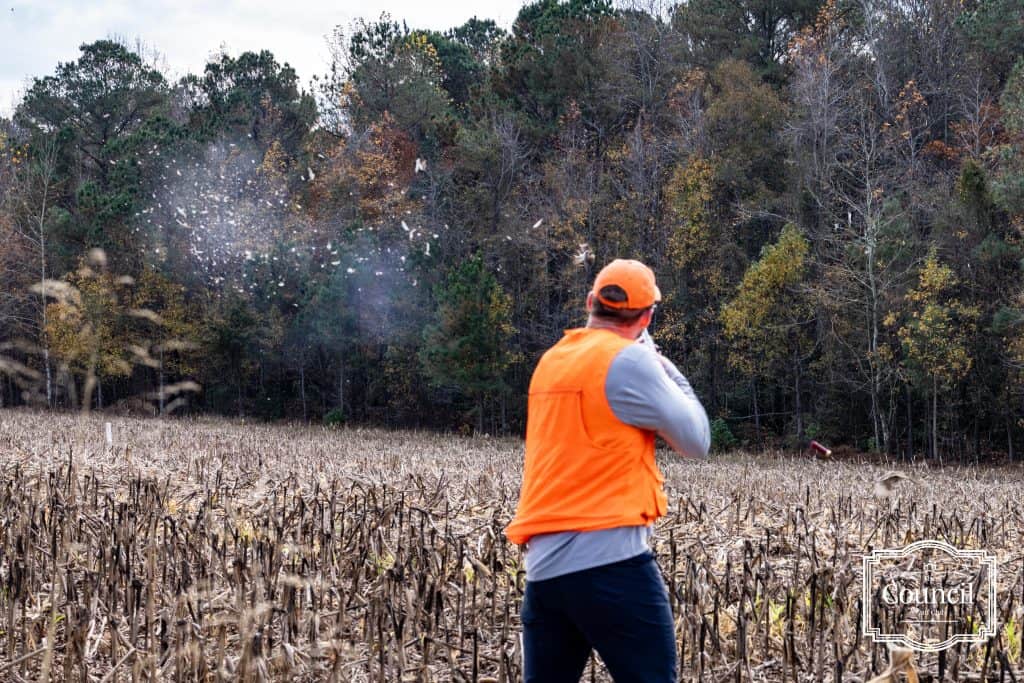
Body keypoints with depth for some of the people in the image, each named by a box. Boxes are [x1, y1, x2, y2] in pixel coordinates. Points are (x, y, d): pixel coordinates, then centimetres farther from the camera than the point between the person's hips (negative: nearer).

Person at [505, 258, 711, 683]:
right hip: (609, 560, -7)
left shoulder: (552, 361, 15)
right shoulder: (630, 359, -7)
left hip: (543, 563, 7)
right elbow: (697, 442, -1)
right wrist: (671, 374, 13)